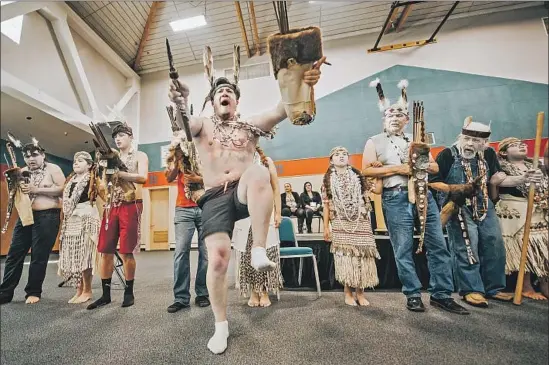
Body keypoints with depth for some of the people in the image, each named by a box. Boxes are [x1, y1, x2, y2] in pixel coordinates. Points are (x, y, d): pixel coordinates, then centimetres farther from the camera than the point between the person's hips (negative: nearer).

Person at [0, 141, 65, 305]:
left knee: (39, 256, 1)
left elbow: (63, 189, -13)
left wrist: (36, 189, -16)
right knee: (14, 254, 6)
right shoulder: (23, 172, 14)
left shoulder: (53, 169, -2)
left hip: (47, 217, -6)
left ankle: (34, 292, 13)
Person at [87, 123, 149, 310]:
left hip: (131, 206, -5)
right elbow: (102, 186, 15)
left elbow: (142, 177, -14)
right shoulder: (111, 158, 19)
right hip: (111, 206, 5)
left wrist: (118, 173, -19)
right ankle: (105, 294, 15)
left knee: (126, 251, -3)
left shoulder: (140, 156, 4)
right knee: (106, 251, 3)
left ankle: (129, 292, 12)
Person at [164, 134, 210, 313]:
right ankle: (181, 297, 5)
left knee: (206, 252, 2)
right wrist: (175, 158, -11)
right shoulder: (179, 156, 13)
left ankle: (203, 293, 14)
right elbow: (169, 178, -1)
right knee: (181, 252, -5)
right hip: (184, 209, 1)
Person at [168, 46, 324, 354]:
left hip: (245, 193, 0)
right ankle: (221, 325, 14)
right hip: (215, 198, 1)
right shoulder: (202, 125, 14)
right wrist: (181, 104, -32)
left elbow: (281, 110, -2)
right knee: (217, 259, -11)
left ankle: (259, 251, -25)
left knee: (259, 172, -35)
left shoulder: (250, 126, 13)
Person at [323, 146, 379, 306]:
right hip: (340, 224, -1)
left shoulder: (358, 175, 10)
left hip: (360, 222, 1)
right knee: (344, 256, 2)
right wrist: (326, 227, 1)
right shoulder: (328, 179, 6)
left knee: (361, 255, 2)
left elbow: (366, 198, 9)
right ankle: (348, 293, 17)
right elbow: (327, 204, 3)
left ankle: (360, 293, 18)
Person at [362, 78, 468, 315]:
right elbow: (366, 170, -7)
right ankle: (413, 295, 14)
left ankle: (442, 295, 17)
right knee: (403, 249, 0)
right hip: (396, 199, -5)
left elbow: (435, 167, 19)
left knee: (438, 245, 5)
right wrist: (398, 169, -12)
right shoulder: (375, 142, 5)